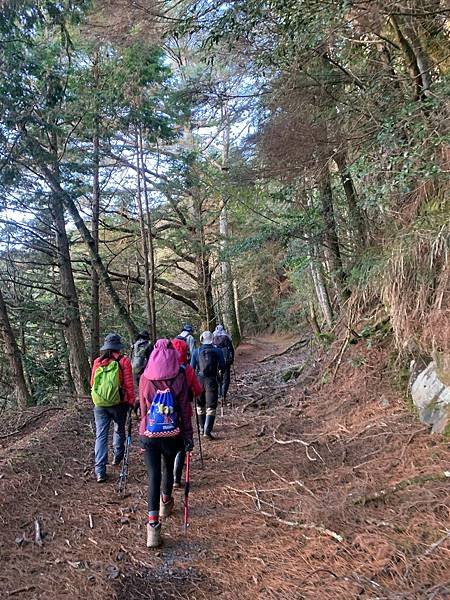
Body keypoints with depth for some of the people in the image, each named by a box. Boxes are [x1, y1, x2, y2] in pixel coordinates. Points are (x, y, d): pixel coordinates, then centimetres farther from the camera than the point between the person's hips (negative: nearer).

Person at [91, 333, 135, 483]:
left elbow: (92, 383, 12)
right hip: (119, 403, -2)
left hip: (99, 405, 2)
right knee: (119, 430, 22)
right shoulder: (123, 361, -8)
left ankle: (100, 471, -1)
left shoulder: (97, 362, 1)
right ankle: (118, 456, 37)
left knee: (101, 435, 4)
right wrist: (131, 401, 2)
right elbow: (129, 384, -8)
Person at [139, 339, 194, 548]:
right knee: (168, 468, 22)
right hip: (172, 434, 0)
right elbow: (185, 408, -5)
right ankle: (165, 503, 43)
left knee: (153, 475, 2)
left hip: (148, 434, 0)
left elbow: (143, 408, 7)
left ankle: (153, 524, -5)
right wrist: (188, 435, 2)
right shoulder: (179, 377, -8)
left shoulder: (145, 378, -3)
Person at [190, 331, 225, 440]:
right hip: (212, 380, -2)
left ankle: (202, 428, 32)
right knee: (211, 407, -1)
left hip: (199, 380, 2)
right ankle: (207, 430, -12)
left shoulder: (196, 352, -2)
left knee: (200, 406, 19)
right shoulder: (217, 351, -4)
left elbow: (192, 368, -1)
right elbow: (222, 367, -1)